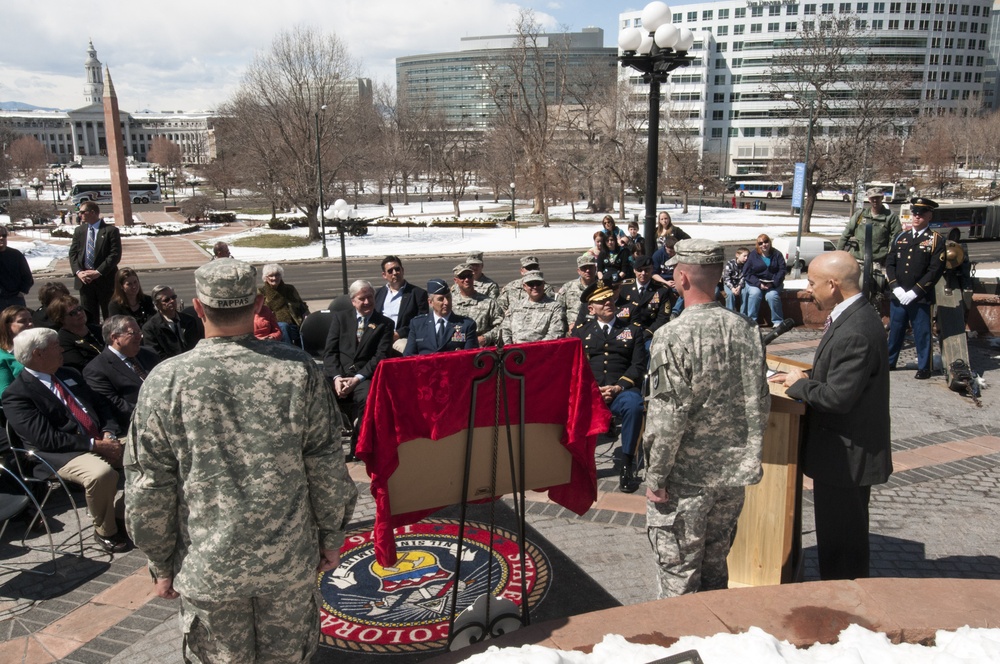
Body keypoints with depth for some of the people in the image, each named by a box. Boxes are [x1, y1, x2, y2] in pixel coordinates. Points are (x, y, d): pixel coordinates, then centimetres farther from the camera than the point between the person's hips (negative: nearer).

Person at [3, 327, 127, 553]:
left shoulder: (69, 375, 16)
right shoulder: (16, 395, -8)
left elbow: (101, 405, 16)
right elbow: (47, 438, -16)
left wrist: (109, 434, -4)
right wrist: (95, 445, -19)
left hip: (101, 440, 7)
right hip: (63, 454, -7)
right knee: (101, 474, -34)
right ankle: (105, 531, -9)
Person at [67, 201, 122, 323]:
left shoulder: (111, 230, -4)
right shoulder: (79, 230, 11)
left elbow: (115, 255, -11)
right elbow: (73, 253, 10)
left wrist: (98, 272, -16)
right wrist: (78, 271, -7)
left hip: (105, 280, -4)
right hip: (84, 280, 4)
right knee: (89, 317, 9)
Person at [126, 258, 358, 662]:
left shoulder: (165, 382, -14)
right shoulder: (298, 371, -13)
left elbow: (148, 490, -7)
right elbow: (326, 467, -7)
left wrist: (161, 564, 8)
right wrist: (331, 536, 8)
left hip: (206, 567, 0)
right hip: (289, 559, 0)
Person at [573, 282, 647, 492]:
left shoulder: (633, 329, 15)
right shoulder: (580, 331, 18)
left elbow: (638, 365, 5)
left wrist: (617, 388, -11)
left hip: (622, 390, -1)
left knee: (633, 404, -36)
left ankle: (627, 465, -23)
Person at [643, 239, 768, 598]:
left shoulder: (672, 337, -20)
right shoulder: (745, 329, -3)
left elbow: (669, 417, -21)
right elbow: (759, 404, 2)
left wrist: (655, 477, -11)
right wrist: (750, 459, 14)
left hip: (685, 478, -6)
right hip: (733, 474, 6)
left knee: (679, 573, 10)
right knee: (716, 564, 23)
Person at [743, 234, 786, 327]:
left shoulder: (777, 254, 6)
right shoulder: (752, 255, 3)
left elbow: (782, 270, -2)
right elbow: (747, 273, -5)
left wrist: (773, 283, -18)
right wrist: (759, 284, -19)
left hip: (773, 283, 0)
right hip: (755, 283, 0)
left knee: (772, 295, -30)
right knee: (755, 293, -32)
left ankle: (777, 321, -18)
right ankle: (751, 320, -23)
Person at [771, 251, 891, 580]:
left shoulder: (855, 332, -27)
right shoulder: (854, 316, 6)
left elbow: (838, 397, -28)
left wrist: (799, 385, -13)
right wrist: (807, 377, 2)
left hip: (845, 454, -10)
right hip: (846, 449, 10)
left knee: (840, 538, 4)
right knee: (845, 531, 23)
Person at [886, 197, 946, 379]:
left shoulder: (936, 240, -2)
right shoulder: (900, 237, 11)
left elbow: (935, 270, -9)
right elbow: (890, 263, 7)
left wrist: (914, 292, -14)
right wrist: (896, 288, -6)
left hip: (921, 298, -4)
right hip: (898, 296, 4)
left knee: (922, 333, 4)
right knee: (895, 330, 14)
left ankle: (924, 367, 15)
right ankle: (889, 361, 27)